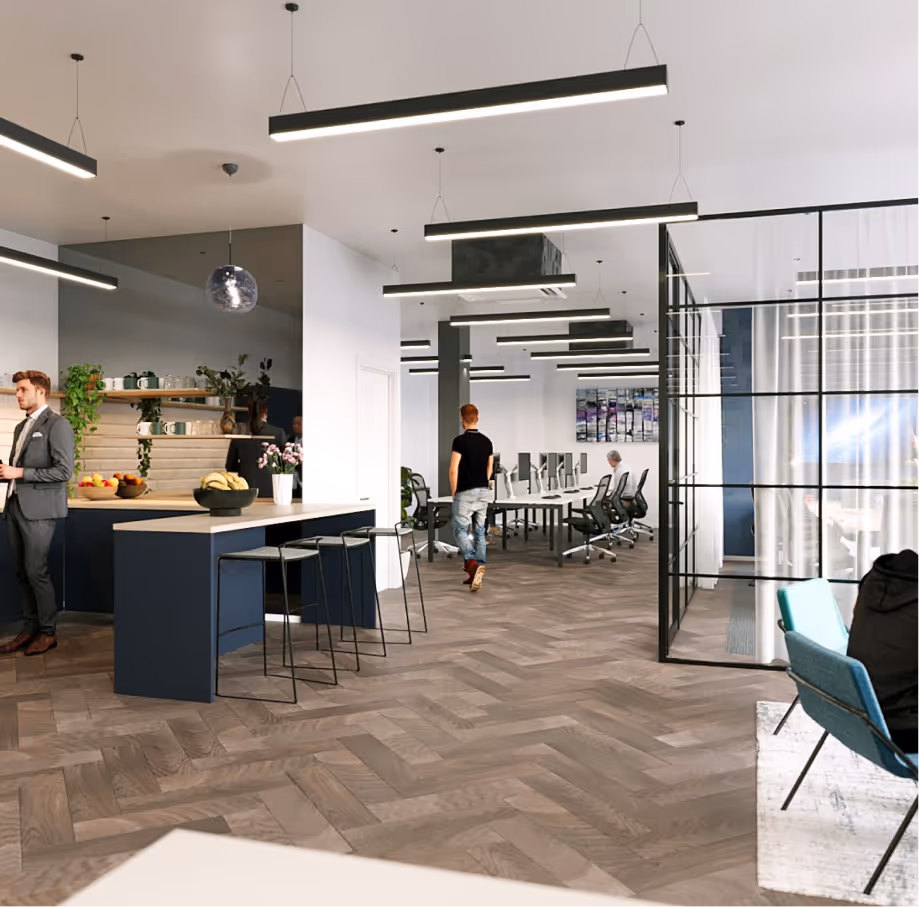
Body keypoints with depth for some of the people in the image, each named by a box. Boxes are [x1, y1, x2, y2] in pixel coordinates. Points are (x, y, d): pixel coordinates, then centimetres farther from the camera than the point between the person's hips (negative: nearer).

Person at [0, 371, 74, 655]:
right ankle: (29, 628, 18)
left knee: (36, 571, -5)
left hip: (39, 508, -8)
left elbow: (64, 471, -15)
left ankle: (48, 632, 7)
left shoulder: (57, 424, -7)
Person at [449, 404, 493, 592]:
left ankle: (472, 564, -22)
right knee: (479, 532, 10)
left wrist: (454, 491, -2)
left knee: (460, 531, -1)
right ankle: (477, 572, 11)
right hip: (483, 492, 6)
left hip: (465, 492, -6)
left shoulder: (460, 440, -12)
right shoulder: (487, 441, 8)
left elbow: (454, 469, -14)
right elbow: (490, 469, 13)